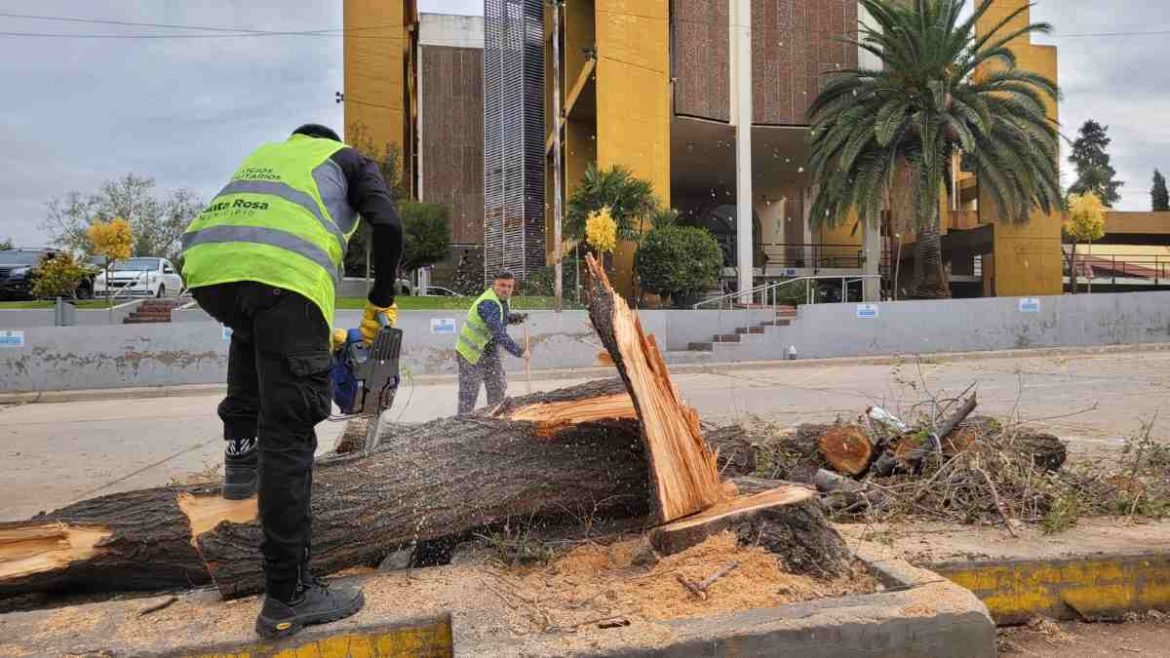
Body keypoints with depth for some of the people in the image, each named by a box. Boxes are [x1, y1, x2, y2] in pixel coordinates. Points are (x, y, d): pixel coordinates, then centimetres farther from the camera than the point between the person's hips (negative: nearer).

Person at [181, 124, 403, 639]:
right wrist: (381, 302, 19)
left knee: (252, 333, 39)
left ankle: (241, 452, 26)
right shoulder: (352, 160, 28)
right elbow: (388, 227, 7)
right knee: (288, 436, -2)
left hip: (205, 266, 5)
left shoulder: (263, 153, 40)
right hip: (283, 273, -5)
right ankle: (288, 598, 3)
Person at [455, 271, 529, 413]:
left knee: (499, 388, 15)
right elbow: (499, 333, -36)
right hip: (471, 353, -9)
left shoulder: (503, 299, 2)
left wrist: (517, 317, 2)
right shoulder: (488, 303, -29)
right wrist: (518, 351, -33)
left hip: (491, 352, 9)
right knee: (469, 394, -2)